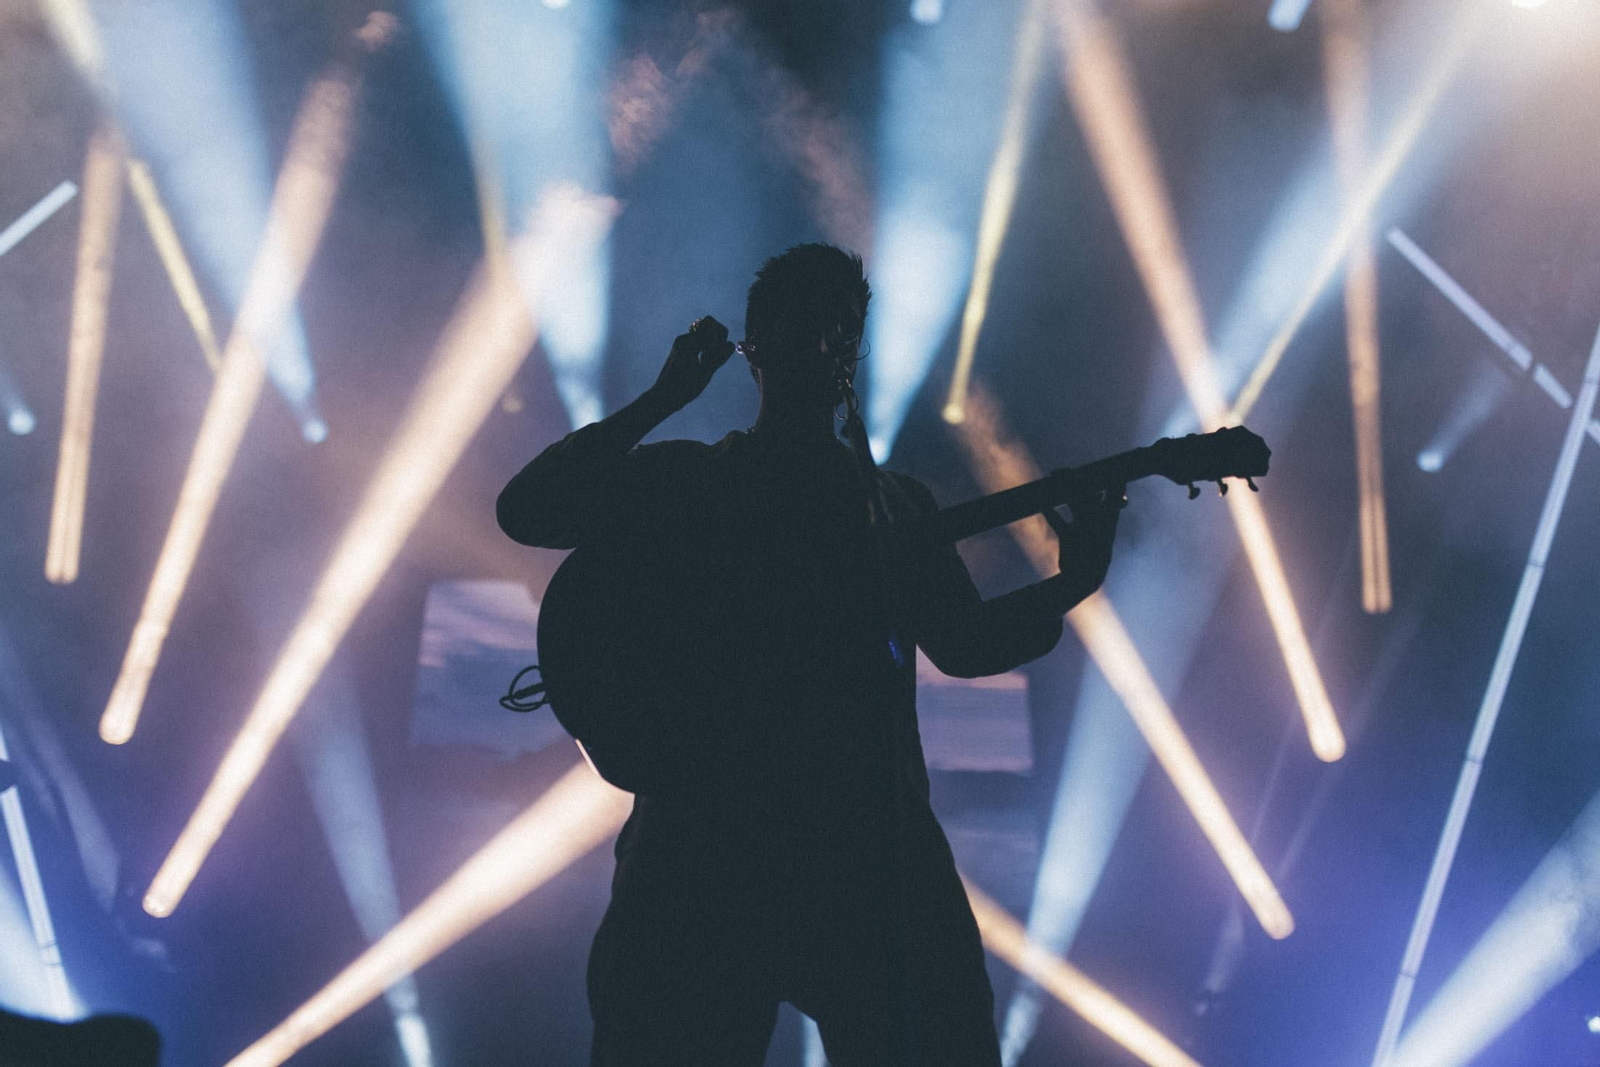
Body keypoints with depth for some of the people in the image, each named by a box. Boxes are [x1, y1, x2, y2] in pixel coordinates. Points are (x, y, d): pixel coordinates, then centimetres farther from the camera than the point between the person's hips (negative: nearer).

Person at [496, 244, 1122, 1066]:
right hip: (700, 830, -2)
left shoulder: (898, 504, 22)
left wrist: (1071, 583, 0)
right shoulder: (682, 480, 14)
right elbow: (524, 511, 2)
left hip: (868, 831, 2)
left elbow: (965, 643, 16)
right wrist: (662, 403, 0)